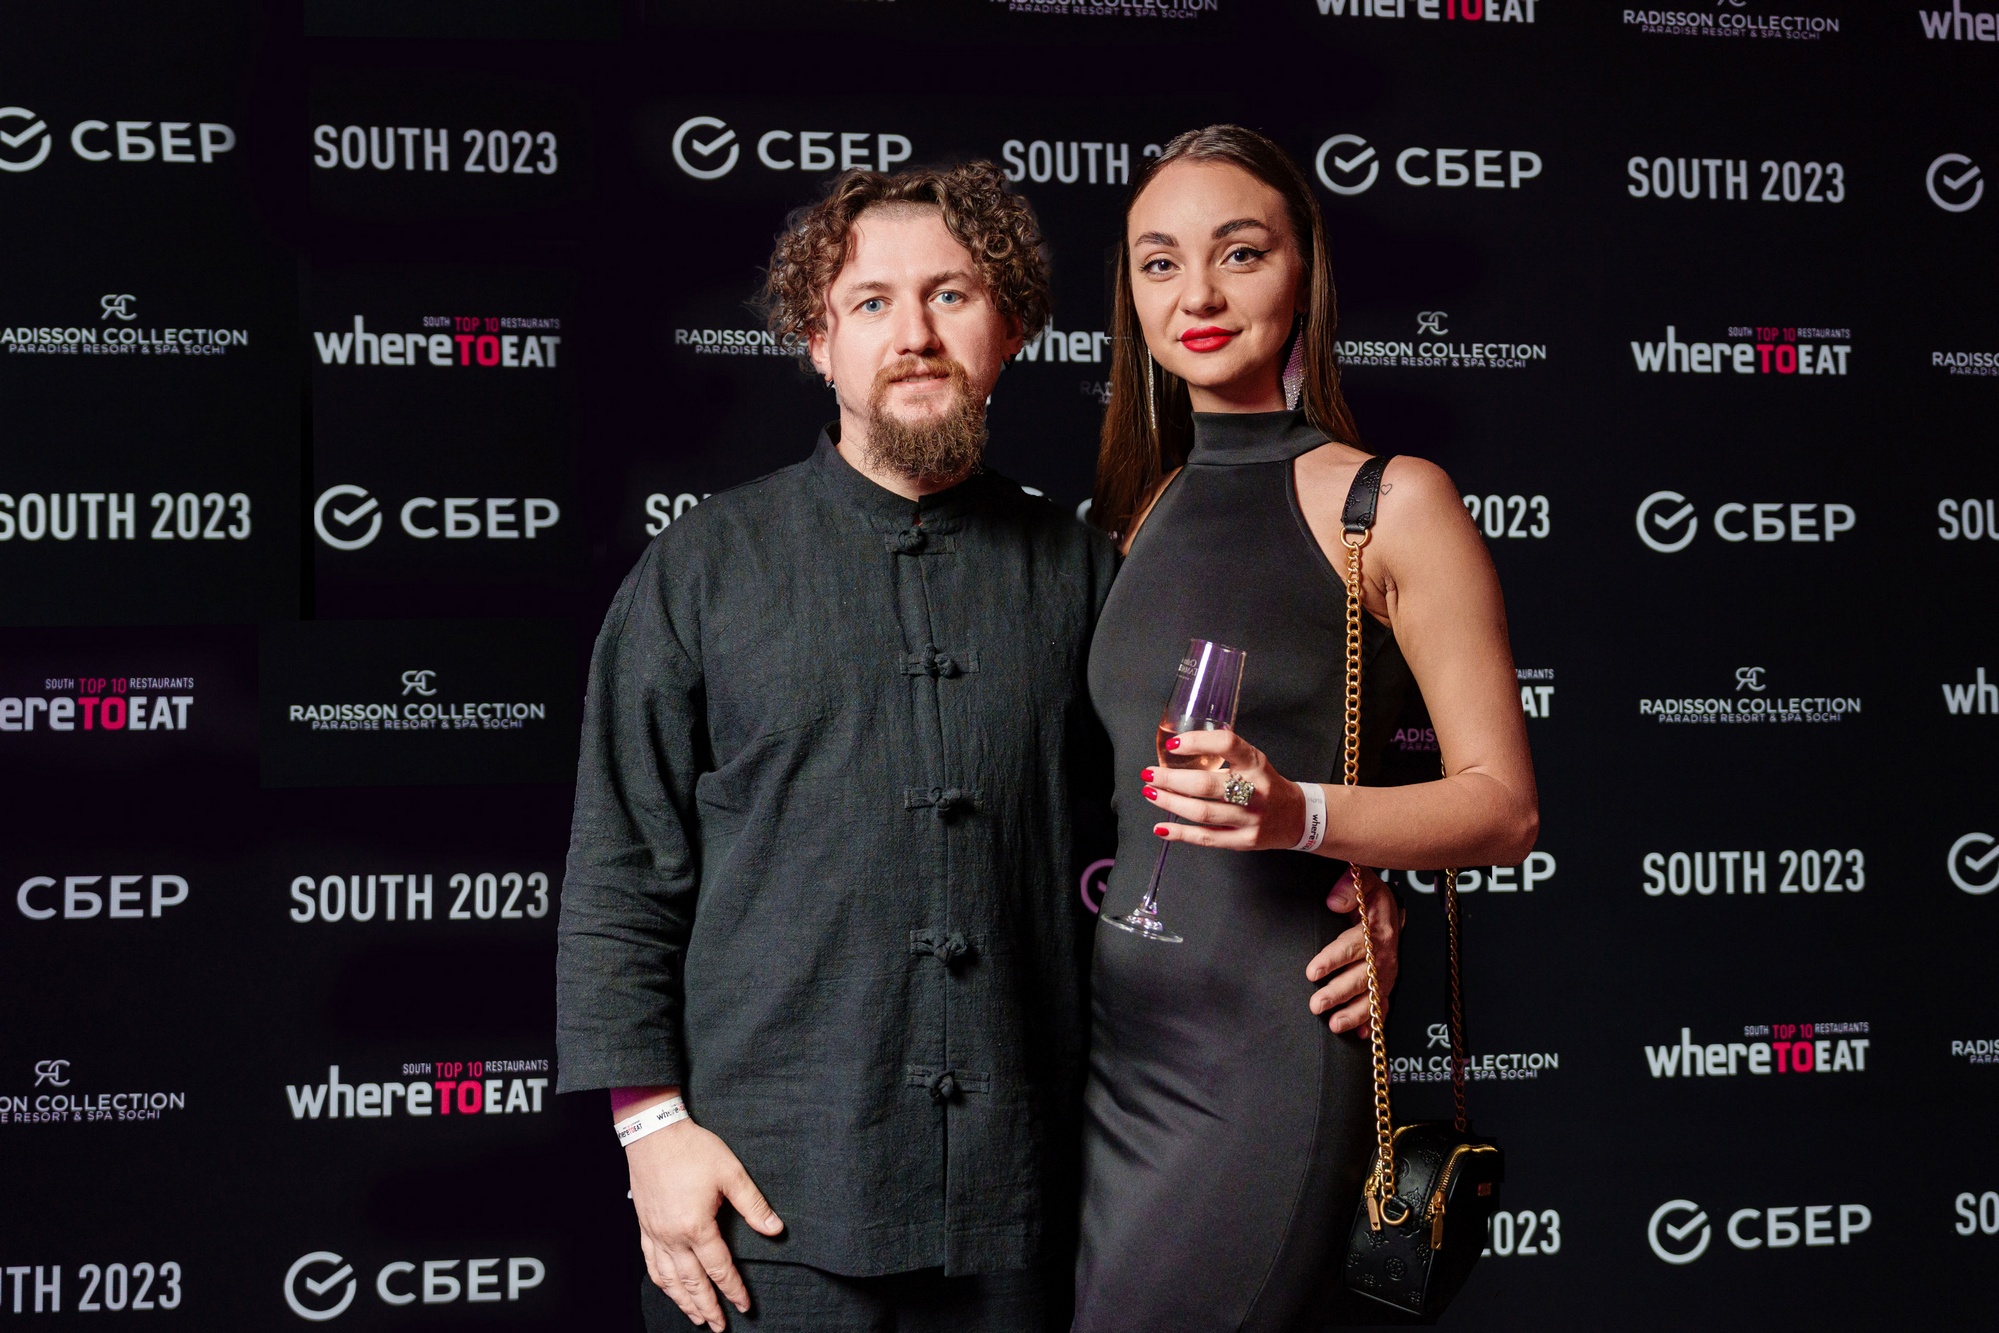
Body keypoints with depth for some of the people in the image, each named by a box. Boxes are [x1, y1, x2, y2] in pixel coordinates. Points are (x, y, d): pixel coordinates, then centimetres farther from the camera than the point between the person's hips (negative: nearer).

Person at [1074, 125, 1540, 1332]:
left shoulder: (1391, 502, -4)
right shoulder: (1139, 508, 14)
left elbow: (1502, 805, -5)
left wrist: (1301, 816, -22)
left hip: (1265, 1047, -6)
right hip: (1114, 1037, 6)